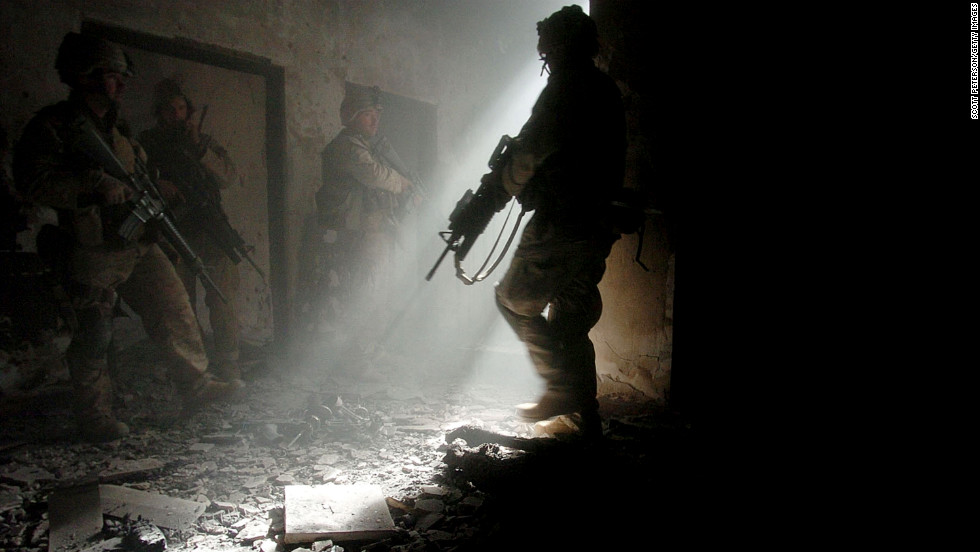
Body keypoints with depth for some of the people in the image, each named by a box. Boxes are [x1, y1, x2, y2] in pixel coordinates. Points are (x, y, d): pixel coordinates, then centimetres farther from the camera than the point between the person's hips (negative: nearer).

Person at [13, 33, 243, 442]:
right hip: (93, 252, -7)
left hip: (139, 244, 7)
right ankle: (94, 418, 12)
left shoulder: (115, 127, 19)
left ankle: (197, 387, 12)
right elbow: (33, 179, -18)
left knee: (175, 308, 4)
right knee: (93, 335, -1)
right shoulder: (53, 125, -6)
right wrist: (97, 186, -23)